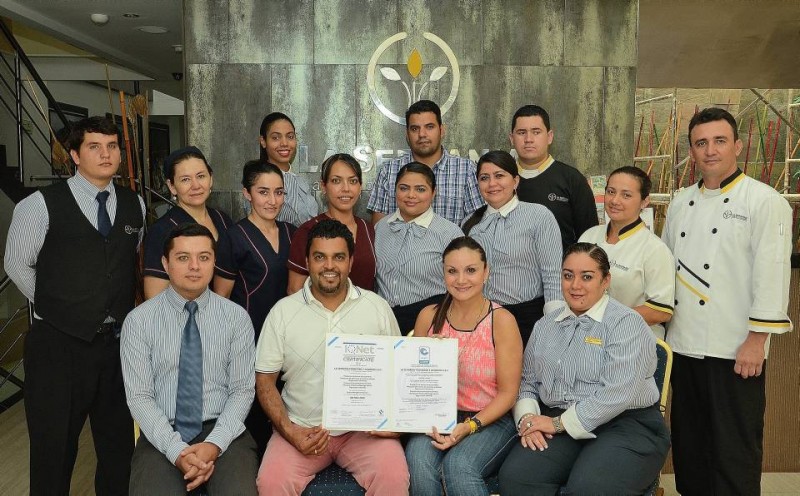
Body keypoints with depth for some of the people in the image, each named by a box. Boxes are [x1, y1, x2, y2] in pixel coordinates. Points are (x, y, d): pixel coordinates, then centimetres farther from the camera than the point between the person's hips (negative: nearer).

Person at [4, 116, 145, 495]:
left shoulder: (135, 205, 5)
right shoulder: (41, 205, -8)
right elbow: (18, 266, 1)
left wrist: (115, 306, 8)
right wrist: (57, 307, 5)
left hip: (118, 339, 4)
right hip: (58, 344, -3)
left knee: (118, 439, 17)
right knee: (54, 444, 10)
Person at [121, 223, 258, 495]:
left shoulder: (236, 317, 1)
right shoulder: (138, 320, 0)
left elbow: (243, 390, 0)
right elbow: (139, 397, -3)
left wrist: (214, 444, -14)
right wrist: (176, 450, -15)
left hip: (224, 432, 0)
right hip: (162, 436, 0)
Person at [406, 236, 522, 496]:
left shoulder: (501, 320, -8)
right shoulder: (429, 317, 2)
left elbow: (507, 392, -6)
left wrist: (469, 426, -18)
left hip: (491, 420, -3)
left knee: (458, 465, -32)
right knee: (418, 459, -28)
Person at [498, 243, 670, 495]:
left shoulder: (626, 323, -6)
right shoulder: (545, 326, 15)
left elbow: (618, 393, -17)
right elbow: (527, 382, 16)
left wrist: (559, 423, -15)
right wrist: (527, 418, -5)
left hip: (625, 425, -4)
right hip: (558, 425, 4)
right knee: (514, 476, -23)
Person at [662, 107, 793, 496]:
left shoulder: (765, 201, -7)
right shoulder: (680, 203, 11)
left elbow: (771, 274, -12)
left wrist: (756, 340, -15)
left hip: (736, 349, -6)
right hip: (685, 344, 6)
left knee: (735, 449, 4)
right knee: (689, 442, 16)